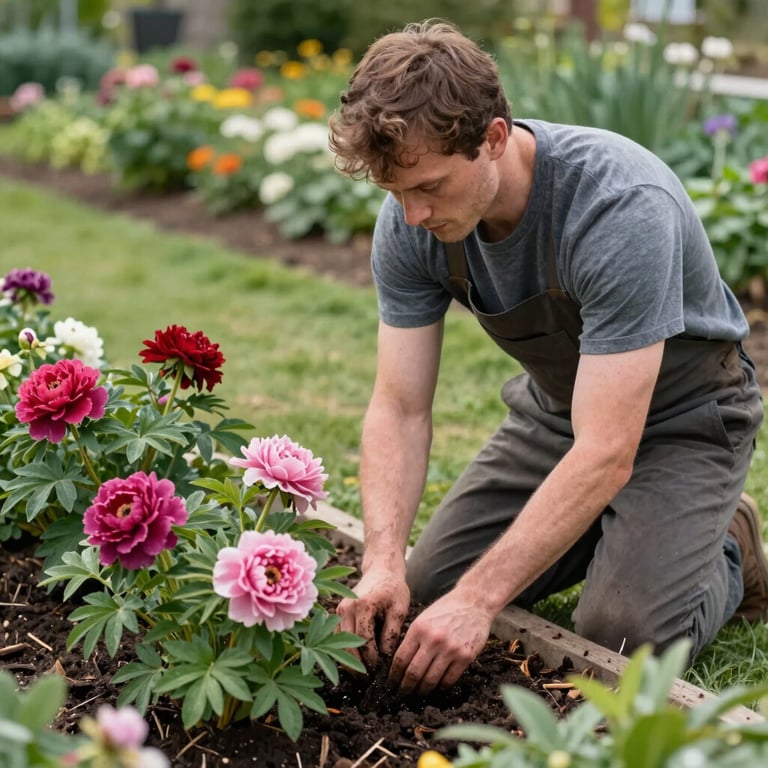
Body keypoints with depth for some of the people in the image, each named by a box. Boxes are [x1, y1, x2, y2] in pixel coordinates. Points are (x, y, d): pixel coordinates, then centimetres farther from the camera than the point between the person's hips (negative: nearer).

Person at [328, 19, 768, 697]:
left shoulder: (622, 206, -38)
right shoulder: (411, 221, -19)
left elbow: (606, 453, -39)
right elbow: (400, 409, -16)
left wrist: (478, 600, -41)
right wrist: (383, 561, -31)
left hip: (678, 413, -5)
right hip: (556, 405, 6)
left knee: (621, 636, -22)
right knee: (430, 585, 0)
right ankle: (605, 531, 21)